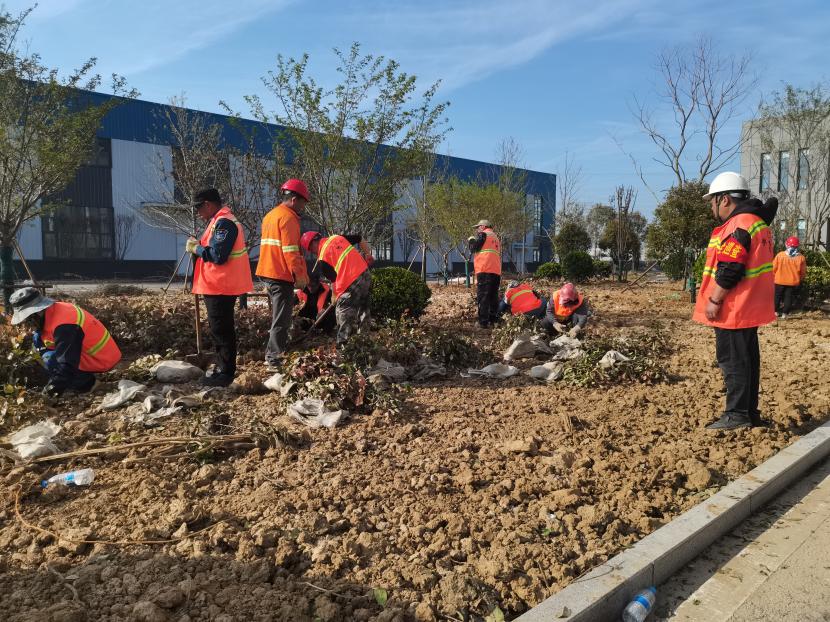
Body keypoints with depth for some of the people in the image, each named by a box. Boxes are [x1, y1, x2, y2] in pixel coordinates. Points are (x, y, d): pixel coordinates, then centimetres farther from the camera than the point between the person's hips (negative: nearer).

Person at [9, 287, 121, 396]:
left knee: (50, 360, -23)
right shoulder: (54, 310, 1)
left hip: (100, 360, -10)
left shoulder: (64, 326, -28)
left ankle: (86, 384, -3)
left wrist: (55, 386, -23)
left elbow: (67, 362, -29)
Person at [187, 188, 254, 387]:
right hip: (220, 286, 11)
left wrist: (196, 248, -11)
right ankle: (223, 368, 26)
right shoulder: (220, 221, 17)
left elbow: (218, 256, -23)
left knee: (221, 330, -5)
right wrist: (199, 245, 7)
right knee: (221, 329, 16)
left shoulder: (223, 223, -17)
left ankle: (225, 373, 2)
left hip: (220, 288, -11)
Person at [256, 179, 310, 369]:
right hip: (282, 274, -10)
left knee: (278, 316, 19)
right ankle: (275, 360, -5)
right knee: (282, 319, -6)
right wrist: (299, 274, -18)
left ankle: (271, 354, 26)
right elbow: (290, 250, -19)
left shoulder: (270, 215, 19)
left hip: (269, 272, 10)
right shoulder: (288, 217, -12)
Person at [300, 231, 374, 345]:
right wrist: (368, 255, 23)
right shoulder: (337, 237, 12)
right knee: (363, 310, 19)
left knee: (343, 316, 4)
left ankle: (343, 344, 6)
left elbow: (334, 279, -1)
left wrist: (335, 298, 13)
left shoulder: (322, 258, -4)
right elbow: (361, 240, 16)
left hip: (351, 283, -7)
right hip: (366, 274, 7)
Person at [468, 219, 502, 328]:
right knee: (493, 296, 13)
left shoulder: (483, 234, 3)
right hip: (496, 271, 8)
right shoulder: (496, 238, 28)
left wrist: (471, 239, 17)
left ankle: (483, 322, -13)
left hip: (485, 270, -7)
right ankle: (493, 319, 12)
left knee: (482, 296, -8)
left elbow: (473, 248, 1)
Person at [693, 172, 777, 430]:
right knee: (747, 358, 14)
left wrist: (714, 300, -18)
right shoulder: (758, 222, 16)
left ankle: (737, 414, 1)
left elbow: (729, 270, -23)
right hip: (750, 309, 10)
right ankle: (750, 412, 23)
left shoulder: (737, 226, -18)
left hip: (733, 309, -10)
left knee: (732, 359, -4)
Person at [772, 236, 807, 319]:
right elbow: (803, 272, 2)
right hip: (793, 282, 1)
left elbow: (773, 268, -5)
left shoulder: (780, 255, -11)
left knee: (777, 296, 14)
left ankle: (776, 311, 19)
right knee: (788, 297, 8)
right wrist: (799, 280, 18)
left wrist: (773, 277, 11)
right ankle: (784, 314, 6)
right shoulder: (801, 257, -6)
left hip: (779, 281, -1)